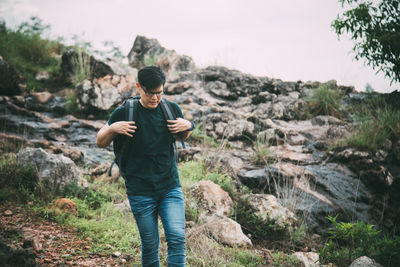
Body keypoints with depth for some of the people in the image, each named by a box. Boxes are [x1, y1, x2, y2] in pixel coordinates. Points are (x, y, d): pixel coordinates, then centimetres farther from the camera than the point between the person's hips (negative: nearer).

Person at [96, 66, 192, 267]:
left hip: (171, 188, 2)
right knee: (150, 245, 6)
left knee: (177, 239, -9)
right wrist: (112, 129, -16)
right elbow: (100, 143, 4)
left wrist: (188, 126, -1)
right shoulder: (124, 113, -5)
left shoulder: (172, 109, 3)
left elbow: (182, 137, 21)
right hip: (140, 192, -2)